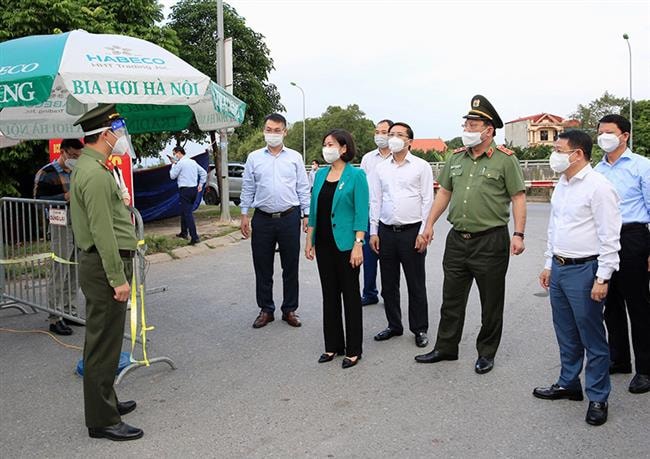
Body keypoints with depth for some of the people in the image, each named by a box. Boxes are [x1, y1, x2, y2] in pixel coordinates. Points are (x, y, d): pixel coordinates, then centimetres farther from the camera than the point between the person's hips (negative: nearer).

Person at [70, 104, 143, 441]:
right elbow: (102, 232, -23)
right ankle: (102, 420, 6)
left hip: (99, 264, 11)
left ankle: (105, 402, 32)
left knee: (102, 340, 19)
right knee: (104, 344, -3)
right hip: (105, 266, -11)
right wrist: (118, 278, -21)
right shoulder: (95, 174, -19)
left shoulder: (87, 167, 15)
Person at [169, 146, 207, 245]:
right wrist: (201, 184, 18)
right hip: (194, 189, 8)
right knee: (184, 211, 21)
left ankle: (194, 237, -18)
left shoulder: (180, 163, -10)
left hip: (185, 190, -8)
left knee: (187, 213, -10)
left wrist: (173, 164, 7)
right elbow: (204, 173, 16)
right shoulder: (193, 162, 13)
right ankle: (184, 232, 30)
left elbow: (172, 176, -3)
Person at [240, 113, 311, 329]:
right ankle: (266, 309, 20)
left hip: (289, 218, -1)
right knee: (262, 267, 7)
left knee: (290, 266, 6)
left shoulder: (295, 157, 5)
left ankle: (289, 309, 18)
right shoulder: (254, 158, 7)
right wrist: (244, 215, 4)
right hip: (262, 219, 1)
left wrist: (307, 214, 1)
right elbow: (247, 189, 8)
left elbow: (303, 189, 6)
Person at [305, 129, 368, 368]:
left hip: (345, 244, -6)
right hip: (324, 243, 6)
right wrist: (309, 239, 10)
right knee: (329, 294, 12)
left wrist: (358, 244, -18)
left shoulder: (356, 175, -8)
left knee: (350, 295, 4)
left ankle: (353, 350, 14)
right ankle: (333, 345, 24)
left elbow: (361, 212, -12)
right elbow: (314, 209, 13)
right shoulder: (321, 174, 9)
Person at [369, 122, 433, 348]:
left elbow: (428, 201, -3)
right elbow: (375, 201, 10)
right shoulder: (380, 168, 10)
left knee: (416, 285, 4)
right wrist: (373, 232, 4)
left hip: (412, 232, -4)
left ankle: (420, 329, 15)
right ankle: (394, 325, 24)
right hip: (386, 232, 4)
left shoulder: (421, 166, 0)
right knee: (388, 284, 11)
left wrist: (423, 232, -9)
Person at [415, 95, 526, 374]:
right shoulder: (456, 158, 10)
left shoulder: (505, 160, -6)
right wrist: (430, 224, 12)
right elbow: (444, 192, 17)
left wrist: (519, 234, -15)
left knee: (491, 303, 7)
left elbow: (518, 197, -7)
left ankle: (486, 353, 22)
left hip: (491, 241, -5)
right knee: (451, 299, 13)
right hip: (457, 239, 5)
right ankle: (445, 348, 25)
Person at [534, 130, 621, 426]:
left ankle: (598, 398, 15)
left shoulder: (598, 187, -14)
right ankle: (568, 384, 34)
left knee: (592, 338, 2)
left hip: (584, 271, -8)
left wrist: (602, 278, -17)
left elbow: (609, 237, -16)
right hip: (559, 268, 8)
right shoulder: (561, 185, 12)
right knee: (566, 335, 18)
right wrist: (549, 265, 19)